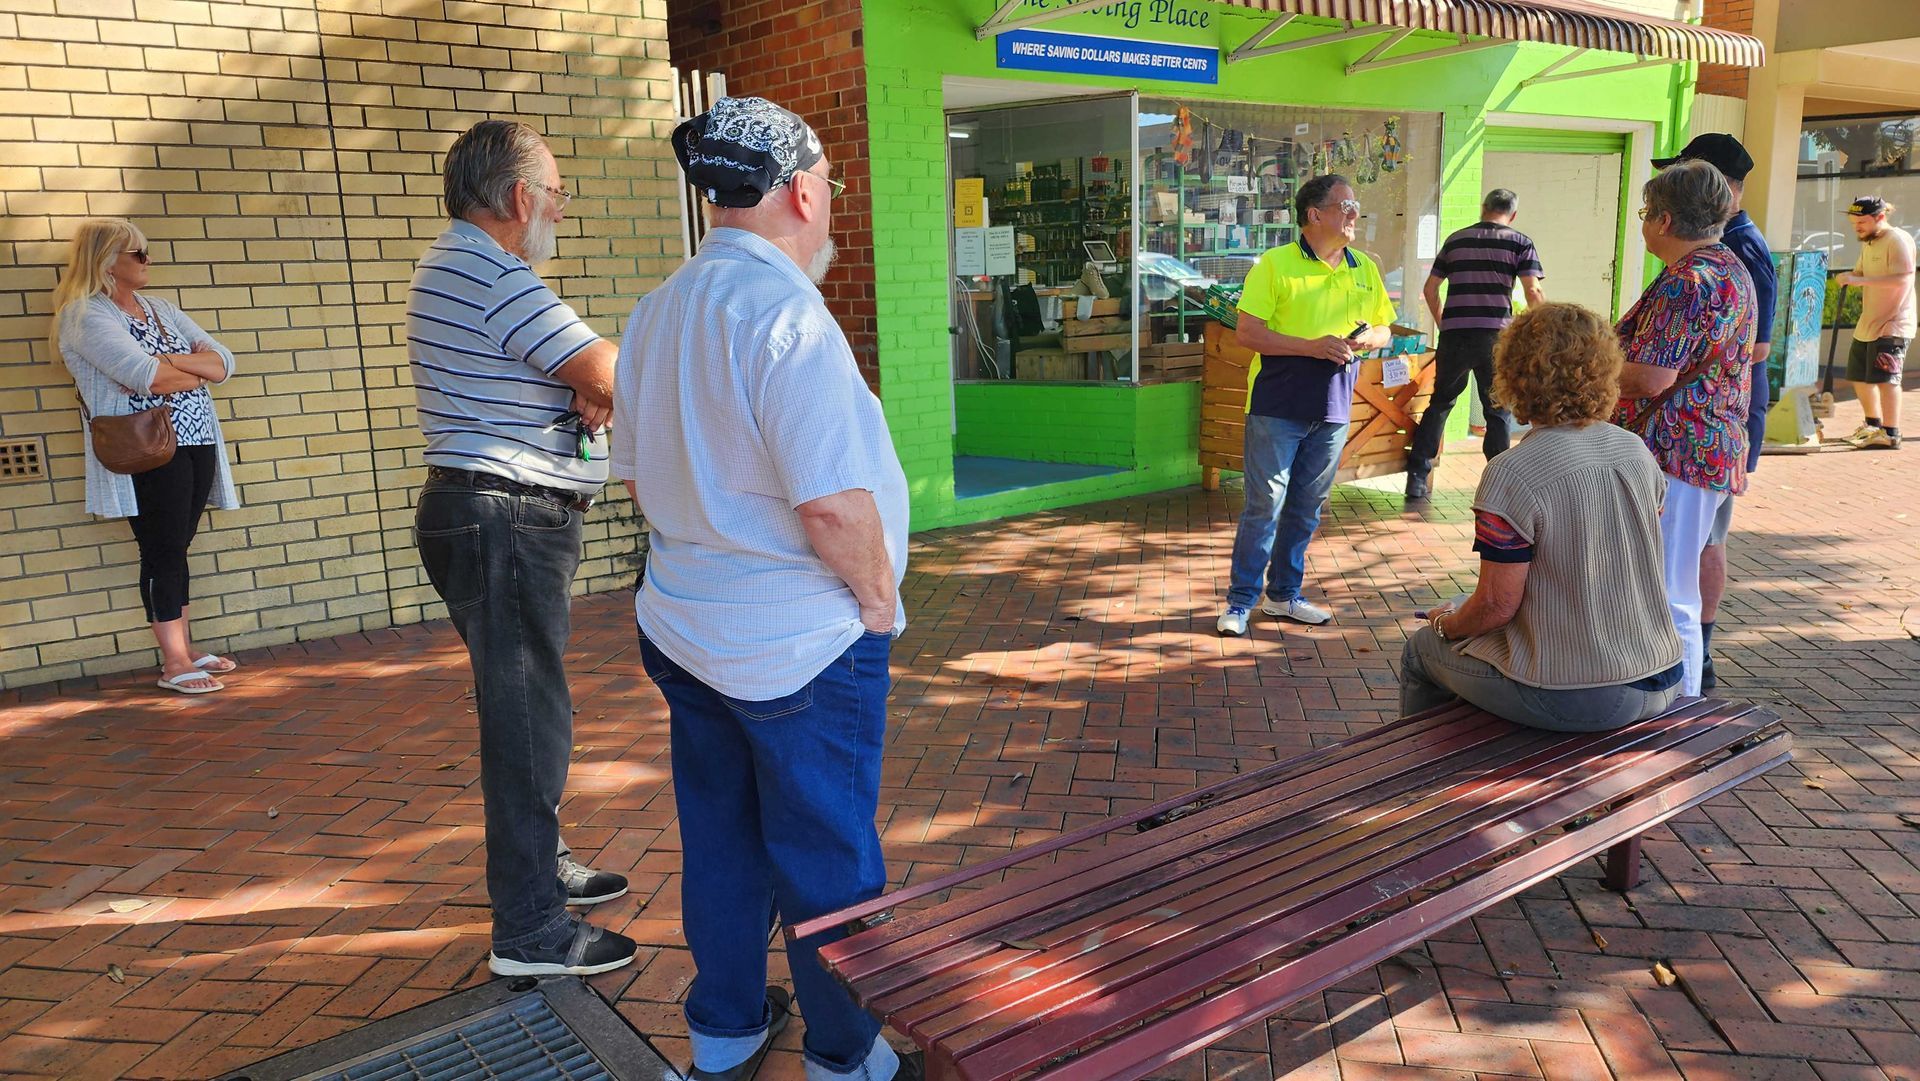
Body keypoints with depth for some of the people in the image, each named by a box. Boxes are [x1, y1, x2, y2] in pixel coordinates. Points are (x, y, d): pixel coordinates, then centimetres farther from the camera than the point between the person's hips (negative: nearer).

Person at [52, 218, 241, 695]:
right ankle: (173, 664, 0)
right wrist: (197, 371, -4)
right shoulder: (86, 315, -7)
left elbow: (223, 361, 9)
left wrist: (173, 361, -10)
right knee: (163, 553, -5)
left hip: (196, 442, 7)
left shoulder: (160, 308, 17)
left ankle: (186, 648, 18)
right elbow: (143, 375, -22)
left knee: (176, 549, 11)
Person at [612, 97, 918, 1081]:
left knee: (719, 841, 20)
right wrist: (875, 599, -11)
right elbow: (833, 505, -28)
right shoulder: (784, 313, -23)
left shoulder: (658, 309, 5)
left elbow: (638, 473, 13)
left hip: (682, 629, 8)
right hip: (799, 646, -8)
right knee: (827, 863, 9)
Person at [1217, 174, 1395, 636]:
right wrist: (1310, 346, -20)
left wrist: (1370, 338, -4)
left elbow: (1385, 328, 20)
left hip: (1333, 407, 5)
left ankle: (1284, 595, 25)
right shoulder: (1275, 264, -6)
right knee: (1264, 505, -4)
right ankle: (1241, 601, 6)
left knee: (1306, 508, 12)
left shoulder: (1365, 269, 12)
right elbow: (1247, 332, -12)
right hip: (1277, 406, -5)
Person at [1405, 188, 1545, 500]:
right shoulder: (1520, 243, 4)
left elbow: (1430, 289, 15)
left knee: (1440, 403, 15)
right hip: (1495, 336, -2)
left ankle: (1417, 478, 12)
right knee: (1499, 411, 8)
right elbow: (1533, 292, -6)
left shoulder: (1455, 240, 13)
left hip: (1453, 335, 3)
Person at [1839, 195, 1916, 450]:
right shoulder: (1868, 244, 16)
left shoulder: (1898, 240, -13)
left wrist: (1860, 280, -29)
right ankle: (1873, 425, 33)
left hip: (1892, 324, -10)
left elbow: (1902, 279, -24)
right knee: (1859, 377, 16)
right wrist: (1849, 279, -3)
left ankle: (1891, 434, -8)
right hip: (1867, 324, 10)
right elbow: (1860, 275, 20)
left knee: (1885, 377, -11)